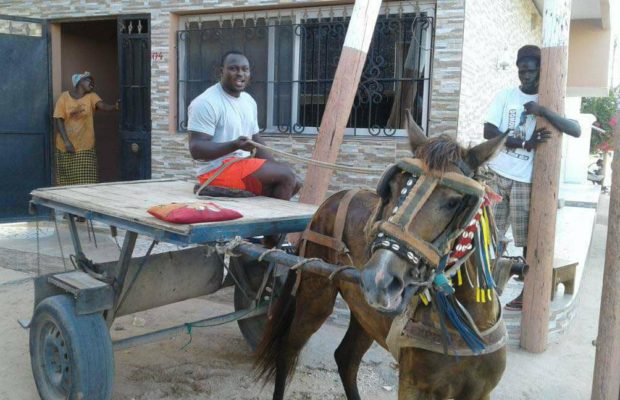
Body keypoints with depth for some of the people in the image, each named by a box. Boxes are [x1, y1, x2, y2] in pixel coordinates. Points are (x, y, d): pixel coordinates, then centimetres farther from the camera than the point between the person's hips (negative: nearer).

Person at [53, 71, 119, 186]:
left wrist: (115, 107, -41)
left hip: (85, 148, 1)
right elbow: (58, 121, -6)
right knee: (66, 182, 7)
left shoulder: (91, 97, 1)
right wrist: (66, 142, -16)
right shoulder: (64, 97, -2)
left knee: (86, 184, -5)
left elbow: (103, 106, -19)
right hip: (65, 148, 0)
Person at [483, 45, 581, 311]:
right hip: (498, 175, 2)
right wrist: (526, 144, -17)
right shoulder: (505, 96, 4)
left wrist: (542, 111, -26)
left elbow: (576, 131, -14)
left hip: (526, 180, -2)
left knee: (528, 238, 4)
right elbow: (488, 132, -8)